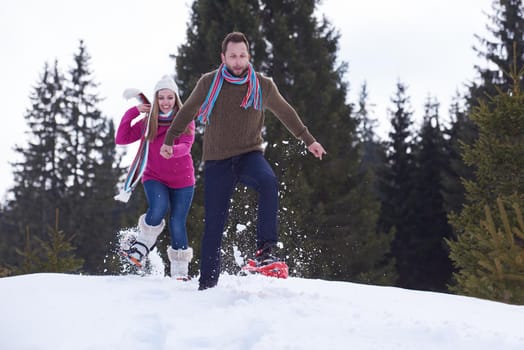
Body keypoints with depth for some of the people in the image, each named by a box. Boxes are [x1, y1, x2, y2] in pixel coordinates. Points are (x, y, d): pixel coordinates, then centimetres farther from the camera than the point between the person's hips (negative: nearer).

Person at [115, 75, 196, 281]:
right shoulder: (148, 123, 1)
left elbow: (186, 145, -20)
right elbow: (121, 139, -4)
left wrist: (172, 149, -42)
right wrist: (133, 112, -10)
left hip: (182, 181, 0)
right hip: (155, 178, 0)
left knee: (177, 224, -2)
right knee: (159, 208, -29)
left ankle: (180, 271, 12)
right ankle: (142, 246, -7)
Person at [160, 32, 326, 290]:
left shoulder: (263, 86, 1)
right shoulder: (208, 84, -1)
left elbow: (286, 113, 17)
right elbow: (187, 112, 15)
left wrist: (308, 140, 23)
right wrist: (169, 140, 15)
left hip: (249, 155, 0)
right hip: (217, 162, 0)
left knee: (269, 182, -34)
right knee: (214, 224, -3)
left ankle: (265, 249, -33)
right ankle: (207, 283, 10)